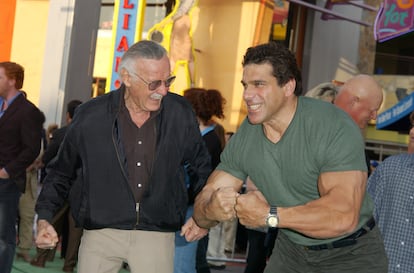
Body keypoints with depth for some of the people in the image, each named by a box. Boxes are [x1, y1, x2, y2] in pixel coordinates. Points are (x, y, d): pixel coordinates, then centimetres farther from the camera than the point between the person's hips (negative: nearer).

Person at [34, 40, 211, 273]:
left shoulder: (181, 113, -1)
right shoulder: (90, 116, -5)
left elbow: (203, 167, 15)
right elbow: (61, 172, 8)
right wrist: (44, 218, -5)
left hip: (157, 236, 1)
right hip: (100, 233, 0)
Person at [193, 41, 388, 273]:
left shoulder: (334, 128, -27)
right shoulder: (243, 139, -8)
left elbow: (343, 215, -36)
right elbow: (204, 201, -8)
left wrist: (269, 215, -34)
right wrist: (211, 210, -32)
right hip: (291, 251, 5)